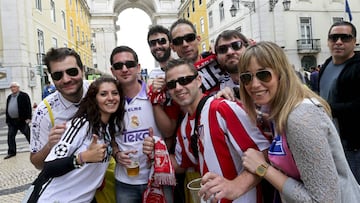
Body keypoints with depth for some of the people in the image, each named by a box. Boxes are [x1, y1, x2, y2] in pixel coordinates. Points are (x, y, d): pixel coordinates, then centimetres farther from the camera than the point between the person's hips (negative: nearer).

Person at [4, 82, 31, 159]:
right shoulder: (9, 97, 14)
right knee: (10, 136, 8)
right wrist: (7, 120, 13)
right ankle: (11, 152, 19)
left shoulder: (24, 95, -7)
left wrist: (28, 118, -17)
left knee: (28, 135, 2)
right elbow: (7, 109, 18)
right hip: (12, 121, 7)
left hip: (22, 120, -7)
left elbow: (28, 107, -12)